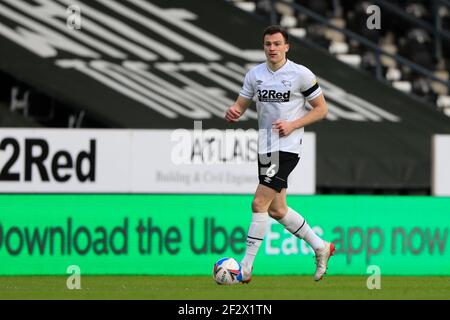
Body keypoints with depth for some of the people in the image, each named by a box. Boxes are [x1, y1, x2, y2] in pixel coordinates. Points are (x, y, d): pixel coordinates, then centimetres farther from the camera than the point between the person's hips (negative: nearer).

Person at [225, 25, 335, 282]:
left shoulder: (301, 74, -8)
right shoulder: (254, 74, 7)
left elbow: (321, 109, -2)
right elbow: (241, 105, 12)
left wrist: (292, 125, -15)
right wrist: (233, 113, -13)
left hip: (288, 147, -7)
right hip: (265, 146, 7)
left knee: (259, 203, -14)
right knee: (277, 209, 12)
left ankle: (246, 268, -11)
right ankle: (321, 247, 31)